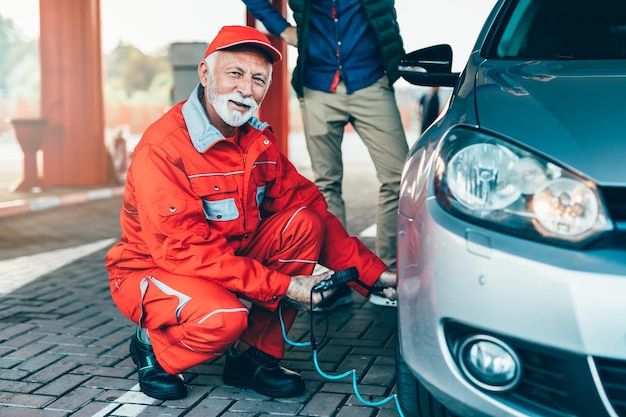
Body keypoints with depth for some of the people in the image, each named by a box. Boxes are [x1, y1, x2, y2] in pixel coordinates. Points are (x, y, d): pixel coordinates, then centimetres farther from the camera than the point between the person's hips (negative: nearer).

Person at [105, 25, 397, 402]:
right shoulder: (162, 148, -24)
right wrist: (281, 286, -31)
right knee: (224, 317, -36)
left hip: (231, 260, 7)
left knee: (302, 223, -14)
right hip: (151, 272, -7)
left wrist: (371, 272, -14)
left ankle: (252, 356, -5)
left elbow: (307, 204, -2)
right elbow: (183, 249, -28)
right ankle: (153, 349, -1)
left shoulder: (259, 139, -1)